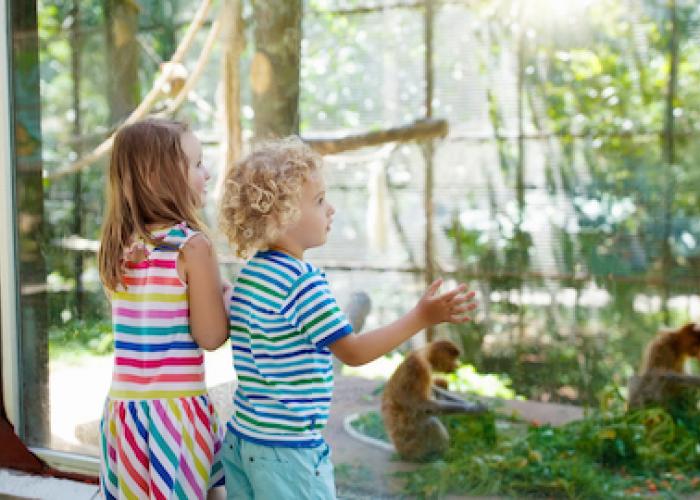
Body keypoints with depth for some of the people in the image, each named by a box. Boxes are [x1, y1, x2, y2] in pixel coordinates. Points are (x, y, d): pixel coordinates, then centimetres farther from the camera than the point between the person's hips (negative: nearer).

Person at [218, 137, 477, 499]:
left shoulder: (249, 274, 8)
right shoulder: (303, 281, -19)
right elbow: (353, 352, -17)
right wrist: (421, 317, -15)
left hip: (241, 438, 9)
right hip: (287, 448, -9)